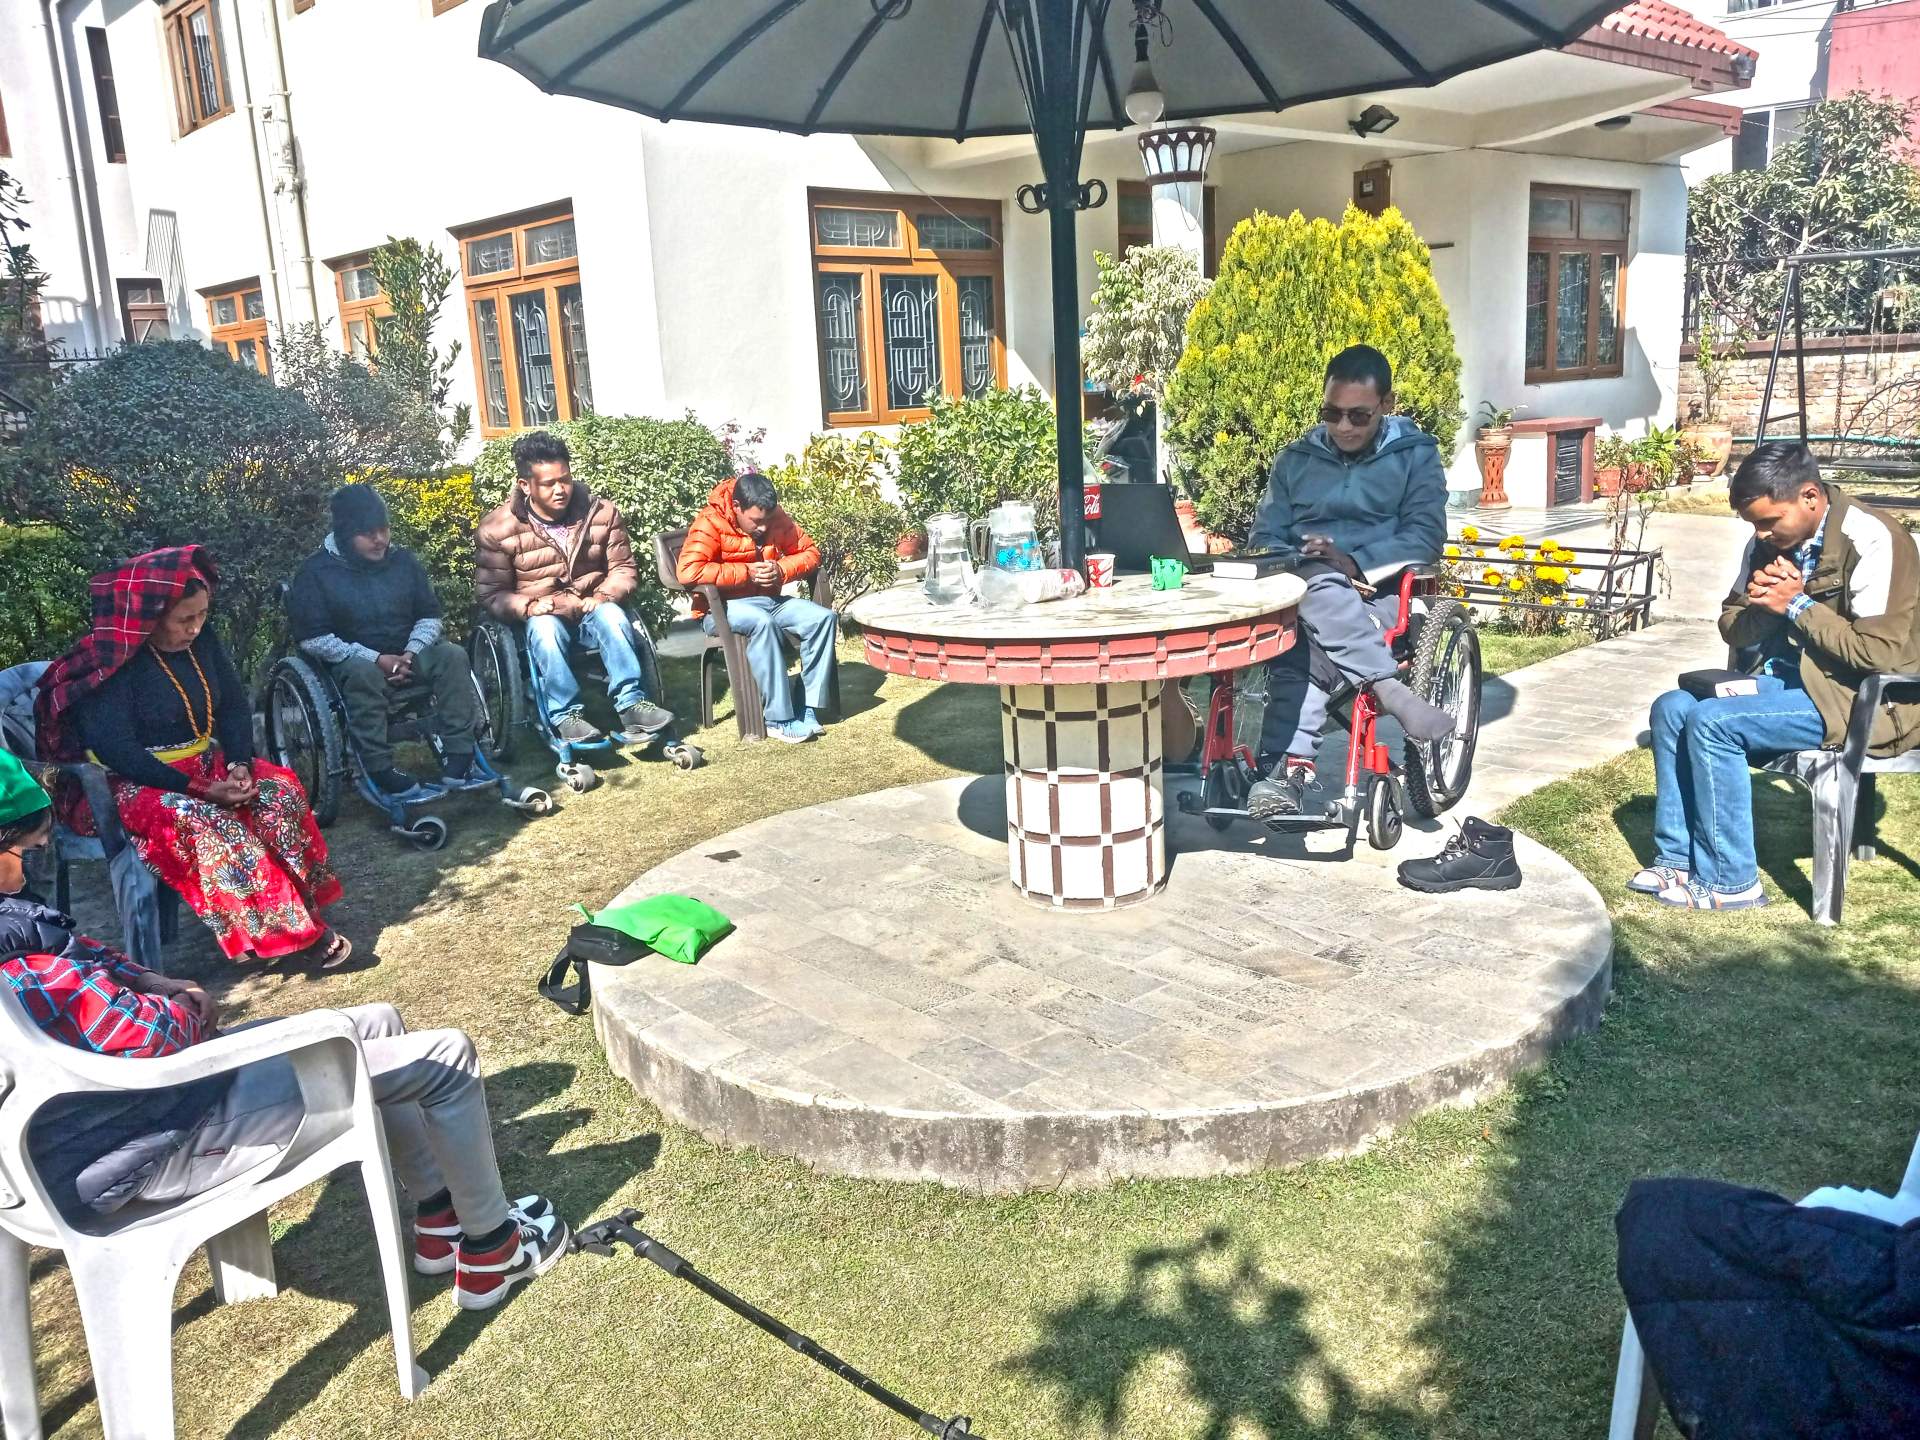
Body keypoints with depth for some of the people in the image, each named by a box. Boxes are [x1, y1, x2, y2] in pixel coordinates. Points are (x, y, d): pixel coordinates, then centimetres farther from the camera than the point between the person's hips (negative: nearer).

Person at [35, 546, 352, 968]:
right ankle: (294, 932, -29)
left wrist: (240, 764, -15)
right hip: (135, 783, -6)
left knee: (281, 791, -22)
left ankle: (302, 910, -21)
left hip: (206, 765, 6)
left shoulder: (201, 640, 2)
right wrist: (200, 788, -27)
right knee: (204, 822, -35)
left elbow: (235, 705, 4)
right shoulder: (111, 663, -17)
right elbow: (117, 751, -23)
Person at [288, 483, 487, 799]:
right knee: (363, 674, -37)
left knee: (452, 656, -24)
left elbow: (430, 616, 8)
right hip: (353, 662, -4)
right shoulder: (316, 572, -5)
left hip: (407, 654, 4)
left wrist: (411, 654, -13)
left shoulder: (403, 560, 6)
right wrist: (377, 660, -21)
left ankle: (457, 763, -30)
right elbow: (313, 639, -12)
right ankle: (383, 774, -36)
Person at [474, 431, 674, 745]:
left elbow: (623, 568, 4)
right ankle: (566, 716, -34)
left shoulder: (603, 513, -1)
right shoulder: (498, 529, -7)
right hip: (541, 616, -1)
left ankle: (632, 704, -35)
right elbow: (490, 592, -4)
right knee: (547, 629, -36)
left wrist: (604, 596, -16)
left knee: (613, 615, -33)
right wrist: (529, 606, -23)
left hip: (592, 608, 2)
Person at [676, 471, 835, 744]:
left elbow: (810, 551, 7)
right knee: (762, 623, -38)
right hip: (722, 608, -6)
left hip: (769, 599, 6)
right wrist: (746, 573, -23)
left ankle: (810, 707, -17)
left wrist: (781, 569, -14)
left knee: (824, 617, -17)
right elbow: (688, 572, -28)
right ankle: (779, 719, -33)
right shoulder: (711, 523, -16)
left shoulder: (777, 518, 2)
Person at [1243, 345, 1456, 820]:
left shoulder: (1415, 454, 10)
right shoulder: (1295, 459, 18)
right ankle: (1391, 690, -46)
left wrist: (1353, 561, -19)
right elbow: (1263, 539, 11)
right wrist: (1303, 562, -12)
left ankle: (1287, 767, -44)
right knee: (1317, 593, -37)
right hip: (1300, 591, 3)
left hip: (1376, 591, -3)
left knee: (1303, 636, -37)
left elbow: (1426, 537, -2)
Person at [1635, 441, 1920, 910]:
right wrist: (1762, 604, -11)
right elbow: (1733, 629, 12)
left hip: (1864, 698, -9)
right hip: (1792, 676, 9)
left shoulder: (1870, 541, -19)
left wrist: (1797, 605, -19)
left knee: (1712, 723, -24)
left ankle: (1730, 882, -12)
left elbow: (1882, 652, -24)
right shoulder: (1771, 542, 5)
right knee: (1672, 708, -5)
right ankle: (1678, 857, -1)